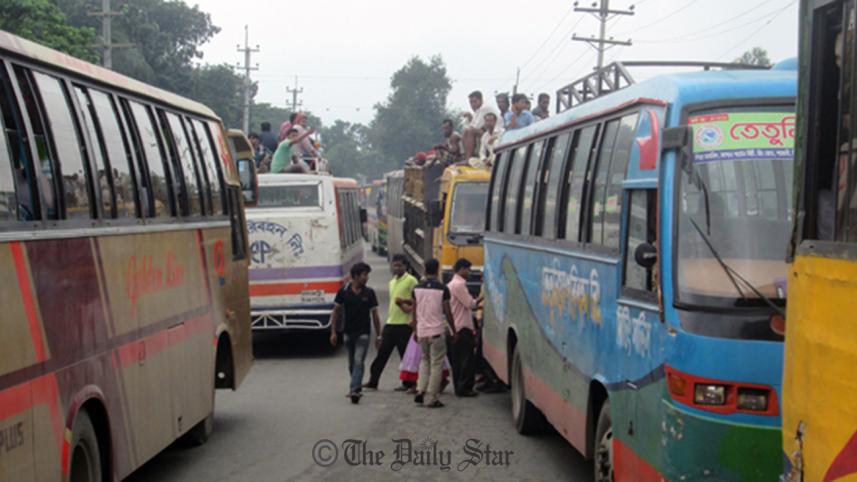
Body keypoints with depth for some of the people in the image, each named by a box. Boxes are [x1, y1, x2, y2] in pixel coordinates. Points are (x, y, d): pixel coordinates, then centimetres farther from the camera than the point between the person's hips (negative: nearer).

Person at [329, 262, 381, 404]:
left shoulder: (369, 293, -1)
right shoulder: (343, 292, -1)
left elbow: (374, 315, 4)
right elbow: (336, 312, 5)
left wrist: (379, 335, 3)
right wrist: (333, 332, 0)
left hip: (363, 333, -2)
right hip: (348, 332, 2)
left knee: (358, 362, -14)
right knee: (351, 364, 12)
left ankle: (354, 390, -21)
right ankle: (356, 388, 28)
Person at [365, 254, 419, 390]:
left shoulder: (411, 280, -6)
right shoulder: (392, 282, 20)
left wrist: (404, 301, -21)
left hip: (404, 324, -7)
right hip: (390, 323, 7)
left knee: (405, 355, -1)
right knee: (382, 353, 7)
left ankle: (408, 383, 7)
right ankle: (373, 381, 10)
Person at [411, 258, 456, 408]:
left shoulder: (417, 288, 1)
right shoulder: (442, 289, -9)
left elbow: (415, 312, 7)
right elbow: (447, 313, -5)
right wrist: (454, 331, 6)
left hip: (421, 332, 4)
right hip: (437, 331, -4)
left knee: (425, 360, 23)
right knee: (436, 365, 3)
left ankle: (420, 390, 10)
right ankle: (431, 399, 2)